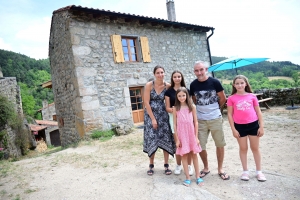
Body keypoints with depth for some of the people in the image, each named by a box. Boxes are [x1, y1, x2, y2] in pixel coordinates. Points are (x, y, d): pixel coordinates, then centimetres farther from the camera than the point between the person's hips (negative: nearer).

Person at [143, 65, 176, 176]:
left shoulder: (168, 86, -5)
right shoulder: (149, 85, -10)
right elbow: (146, 103, -11)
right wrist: (153, 118, -13)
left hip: (163, 115, 2)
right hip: (150, 114, -1)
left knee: (166, 139, 1)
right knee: (151, 139, 1)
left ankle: (166, 165, 17)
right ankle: (151, 165, 18)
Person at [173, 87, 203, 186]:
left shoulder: (192, 107, -1)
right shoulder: (176, 109, -2)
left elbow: (195, 122, 1)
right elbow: (175, 124, -1)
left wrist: (196, 137, -3)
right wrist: (177, 139, -5)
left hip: (191, 134, 1)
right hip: (182, 135, 0)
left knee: (194, 155, 9)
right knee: (184, 155, 5)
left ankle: (198, 176, 20)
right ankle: (187, 178, 15)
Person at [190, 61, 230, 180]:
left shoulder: (214, 82, -9)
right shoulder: (193, 85, -2)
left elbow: (223, 98, 2)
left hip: (215, 119, -1)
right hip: (200, 120, 2)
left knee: (220, 144, 8)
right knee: (200, 146, 5)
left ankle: (220, 169, 27)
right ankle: (206, 168, 28)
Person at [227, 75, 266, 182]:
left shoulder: (252, 96, 0)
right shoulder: (231, 98, -4)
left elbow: (258, 112, 5)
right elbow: (230, 114, -3)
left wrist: (261, 126, 1)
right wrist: (233, 129, -5)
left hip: (253, 125, 1)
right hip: (240, 126, -1)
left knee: (255, 148, 12)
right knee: (243, 148, 12)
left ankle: (259, 171, 27)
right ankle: (245, 171, 26)